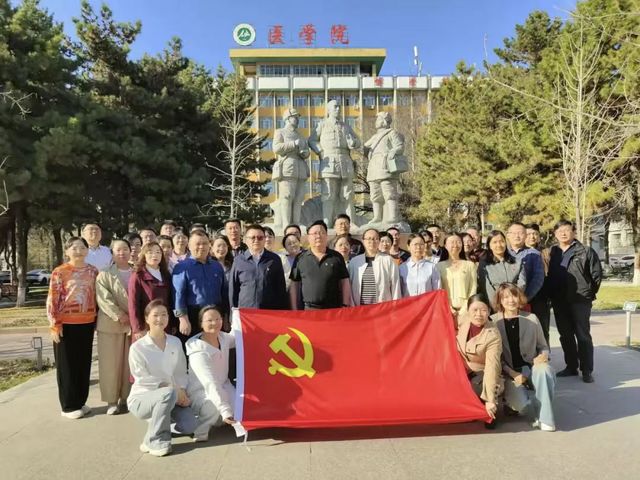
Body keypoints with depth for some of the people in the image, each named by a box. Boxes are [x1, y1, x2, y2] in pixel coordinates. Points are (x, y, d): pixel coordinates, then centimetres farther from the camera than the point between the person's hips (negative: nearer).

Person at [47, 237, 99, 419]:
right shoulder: (59, 272, -8)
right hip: (66, 325, -4)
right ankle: (69, 406, 17)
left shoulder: (93, 271, 5)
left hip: (87, 323, 4)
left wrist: (97, 318, 11)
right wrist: (54, 324, -12)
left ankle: (80, 402, 26)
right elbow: (52, 300, -8)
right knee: (67, 366, 6)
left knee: (84, 364, 12)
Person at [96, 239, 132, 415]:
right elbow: (103, 298, -10)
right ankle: (112, 400, 10)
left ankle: (126, 398, 17)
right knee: (110, 363, 1)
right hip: (111, 324, -2)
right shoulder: (105, 274, 2)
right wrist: (119, 316, -19)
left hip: (133, 324, 3)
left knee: (129, 363, 6)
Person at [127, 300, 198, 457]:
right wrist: (173, 389, -21)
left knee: (190, 426, -16)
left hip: (172, 397, 5)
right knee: (168, 393, -36)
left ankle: (160, 420, 16)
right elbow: (143, 379, -16)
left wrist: (182, 392, -14)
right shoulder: (137, 348, -11)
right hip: (141, 398, -4)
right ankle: (154, 441, -17)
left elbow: (181, 373, 4)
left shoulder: (176, 342, 4)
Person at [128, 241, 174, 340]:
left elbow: (170, 301, 12)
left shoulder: (166, 276, 12)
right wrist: (138, 329, -12)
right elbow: (133, 305, -8)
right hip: (145, 329, -4)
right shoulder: (137, 277, -3)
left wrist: (173, 325, 8)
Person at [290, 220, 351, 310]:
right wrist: (294, 311, 3)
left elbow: (344, 284, 7)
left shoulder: (337, 257, 7)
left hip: (334, 309, 0)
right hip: (308, 309, 0)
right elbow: (294, 286, 8)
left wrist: (345, 307, 0)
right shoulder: (300, 258, 6)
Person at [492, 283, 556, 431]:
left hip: (530, 368, 3)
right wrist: (513, 373, -14)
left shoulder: (531, 319, 7)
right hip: (508, 373, -2)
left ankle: (545, 418, -21)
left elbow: (543, 346, 13)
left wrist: (544, 355, -12)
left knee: (544, 369, -34)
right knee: (521, 403, -30)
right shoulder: (493, 321, 0)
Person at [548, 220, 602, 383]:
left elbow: (597, 274, -1)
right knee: (565, 335, 12)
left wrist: (589, 293, -1)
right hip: (559, 301, 4)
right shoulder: (552, 253, 9)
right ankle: (571, 366, 24)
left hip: (580, 300, -4)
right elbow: (548, 275, 10)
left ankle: (587, 370, 8)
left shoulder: (586, 251, -2)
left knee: (583, 335, 0)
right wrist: (551, 295, 4)